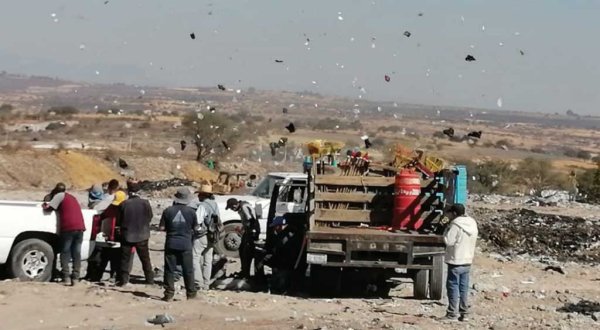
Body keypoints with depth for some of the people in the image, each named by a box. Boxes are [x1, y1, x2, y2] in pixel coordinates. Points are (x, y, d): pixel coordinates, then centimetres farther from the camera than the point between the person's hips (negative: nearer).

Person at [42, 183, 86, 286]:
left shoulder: (60, 195, 6)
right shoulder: (72, 197, 27)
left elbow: (49, 207, -2)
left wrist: (44, 205, 19)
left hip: (68, 228, -5)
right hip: (80, 227, 5)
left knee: (65, 253, 3)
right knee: (76, 253, 9)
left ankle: (66, 277, -5)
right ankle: (75, 277, 3)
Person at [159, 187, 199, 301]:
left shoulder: (168, 211, -5)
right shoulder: (191, 211, -5)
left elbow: (162, 227, -4)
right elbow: (195, 228, 2)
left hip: (171, 244, 0)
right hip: (186, 245, 0)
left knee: (169, 270, 7)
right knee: (188, 270, 10)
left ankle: (169, 294, 7)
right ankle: (191, 293, 14)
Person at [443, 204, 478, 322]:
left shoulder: (456, 225, -17)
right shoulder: (472, 224, 7)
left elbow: (449, 241, -18)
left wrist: (447, 229, -3)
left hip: (456, 261, -7)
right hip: (467, 260, 7)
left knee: (453, 286, 1)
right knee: (464, 287, 13)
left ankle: (452, 313, 2)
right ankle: (464, 313, 15)